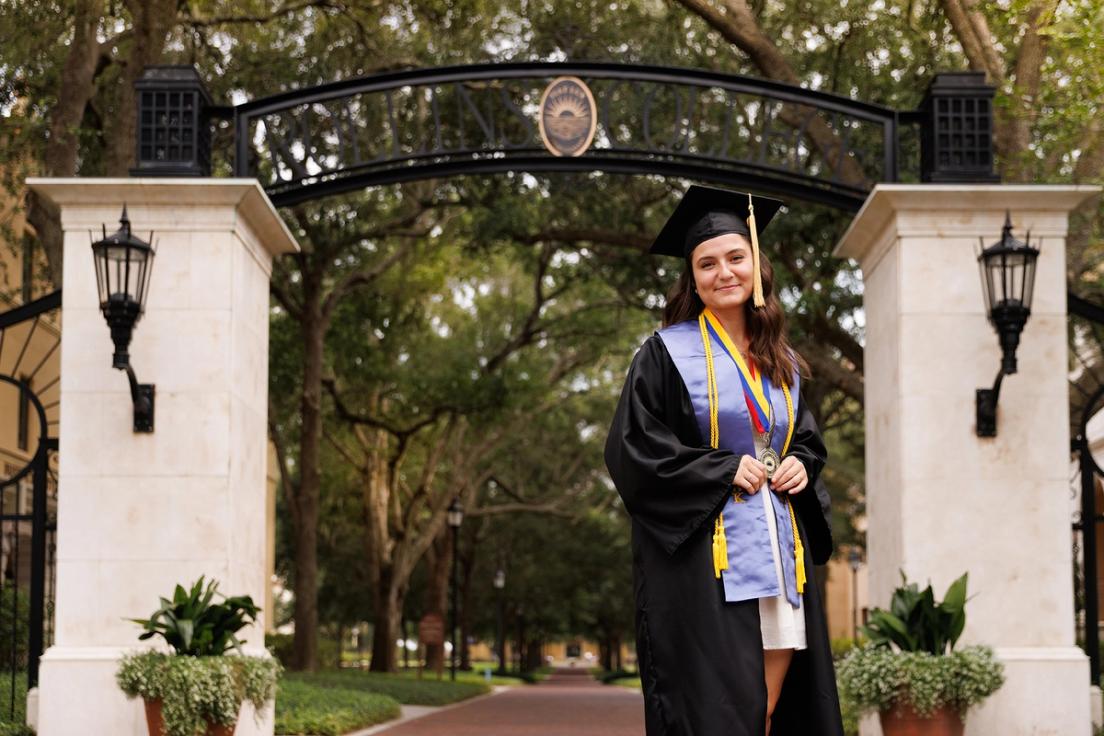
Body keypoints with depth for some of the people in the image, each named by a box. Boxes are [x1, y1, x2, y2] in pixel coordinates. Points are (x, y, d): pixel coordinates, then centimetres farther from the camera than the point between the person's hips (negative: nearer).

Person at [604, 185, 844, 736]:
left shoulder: (782, 363, 14)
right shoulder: (668, 353, -3)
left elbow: (808, 438, 26)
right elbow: (630, 452, -8)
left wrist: (802, 464, 2)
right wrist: (725, 470, -13)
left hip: (781, 556, 6)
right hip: (705, 564, -5)